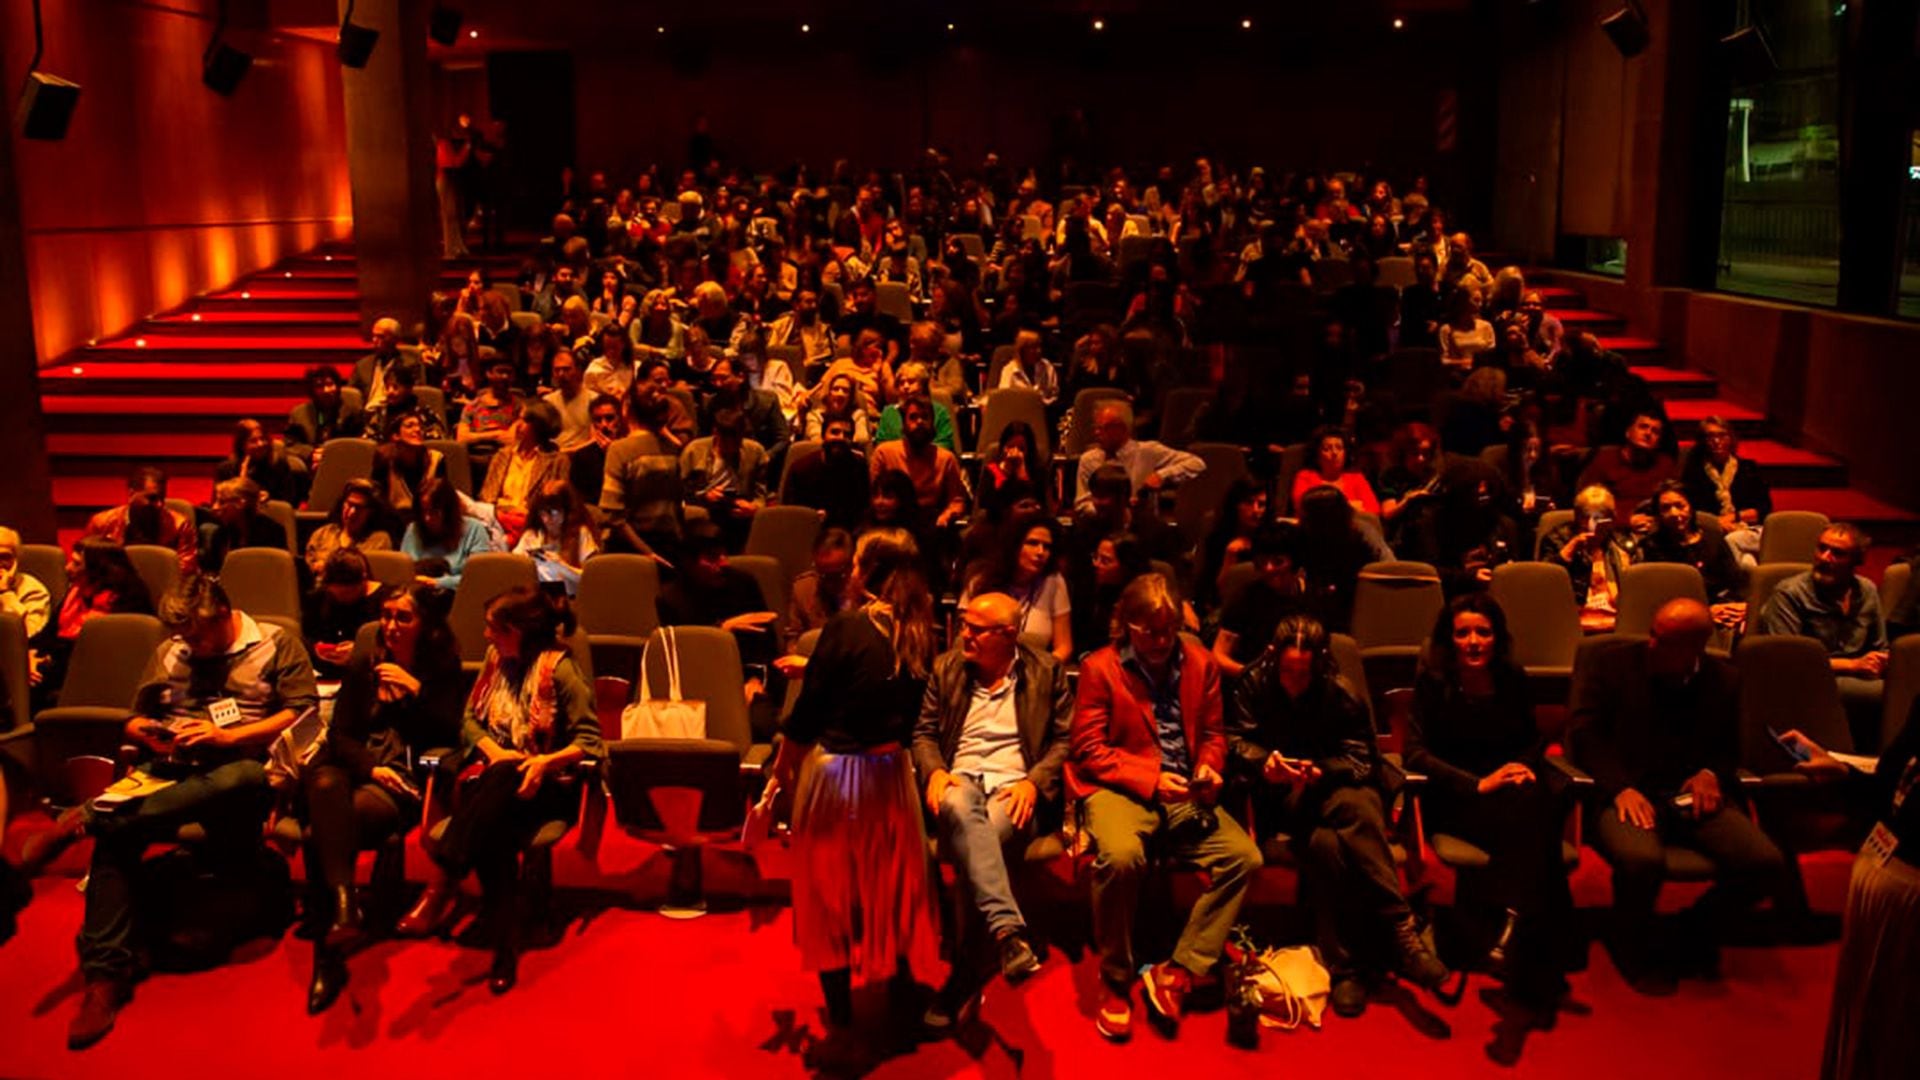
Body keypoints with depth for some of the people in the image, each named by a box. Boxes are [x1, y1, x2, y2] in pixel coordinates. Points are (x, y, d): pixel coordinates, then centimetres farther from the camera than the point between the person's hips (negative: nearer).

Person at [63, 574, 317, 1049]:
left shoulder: (277, 645, 8)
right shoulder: (168, 654, 22)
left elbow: (303, 712, -2)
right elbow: (135, 719, 27)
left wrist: (227, 737, -11)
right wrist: (146, 733, 1)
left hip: (241, 767, -4)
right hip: (174, 773, 4)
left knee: (244, 780, -42)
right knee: (116, 836, -28)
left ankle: (87, 819, -40)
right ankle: (105, 976, -31)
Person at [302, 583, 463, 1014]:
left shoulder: (444, 672, 12)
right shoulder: (362, 666, 19)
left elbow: (450, 736, 1)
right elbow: (340, 734, 11)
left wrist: (416, 689, -8)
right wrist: (370, 767, -8)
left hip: (404, 779, -3)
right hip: (350, 767, 3)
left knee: (323, 829, -34)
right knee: (325, 788, -38)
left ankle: (328, 949, -39)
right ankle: (344, 905, -54)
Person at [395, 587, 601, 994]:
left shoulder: (560, 668, -7)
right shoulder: (496, 658, 13)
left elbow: (589, 739, -8)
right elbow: (469, 718, 16)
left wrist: (546, 762, -25)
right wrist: (491, 749, -6)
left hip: (547, 784, -4)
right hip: (496, 773, 4)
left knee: (501, 782, -40)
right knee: (492, 828, -34)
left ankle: (439, 890, -44)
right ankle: (505, 949, -37)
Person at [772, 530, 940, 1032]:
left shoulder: (846, 627, -17)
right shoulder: (919, 634, -1)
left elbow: (810, 704, -13)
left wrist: (784, 759, 3)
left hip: (833, 768, -4)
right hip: (890, 768, 4)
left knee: (829, 880, 11)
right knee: (891, 872, 21)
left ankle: (839, 1005, 20)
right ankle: (900, 976, 33)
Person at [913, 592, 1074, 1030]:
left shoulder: (1046, 671, 9)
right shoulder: (946, 668, 16)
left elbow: (1064, 740, 6)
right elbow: (924, 733, 17)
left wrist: (1034, 782, -10)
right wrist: (934, 771, -5)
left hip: (1015, 787, -2)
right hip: (960, 779, 2)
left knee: (985, 838, -36)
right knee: (959, 810, -38)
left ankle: (964, 976, -28)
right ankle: (1007, 931, -51)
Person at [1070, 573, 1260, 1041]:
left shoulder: (1200, 663, 10)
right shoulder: (1099, 668, -2)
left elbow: (1213, 733, 17)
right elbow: (1088, 749, -6)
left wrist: (1208, 769, -6)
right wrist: (1149, 778, -18)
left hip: (1182, 793, 5)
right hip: (1119, 789, -4)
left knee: (1244, 856, -20)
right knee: (1121, 856, -36)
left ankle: (1177, 972, -9)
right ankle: (1115, 980, -13)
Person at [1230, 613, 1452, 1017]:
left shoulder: (1340, 690, -5)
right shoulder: (1255, 683, -3)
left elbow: (1358, 756, -4)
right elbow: (1237, 740, 1)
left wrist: (1320, 771, -25)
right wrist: (1265, 762, -22)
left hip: (1336, 785, 1)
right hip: (1281, 792, -1)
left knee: (1359, 808, -37)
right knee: (1324, 844, -34)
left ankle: (1401, 935, -34)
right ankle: (1345, 967, -26)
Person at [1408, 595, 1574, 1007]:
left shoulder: (1512, 679, 8)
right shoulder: (1433, 680, -5)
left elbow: (1533, 739, 17)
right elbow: (1416, 753, -10)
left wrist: (1527, 766, -7)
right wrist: (1477, 784, -21)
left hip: (1510, 784, 4)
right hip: (1452, 798, -4)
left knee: (1544, 802, -32)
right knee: (1525, 808, -33)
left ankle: (1516, 923, -32)